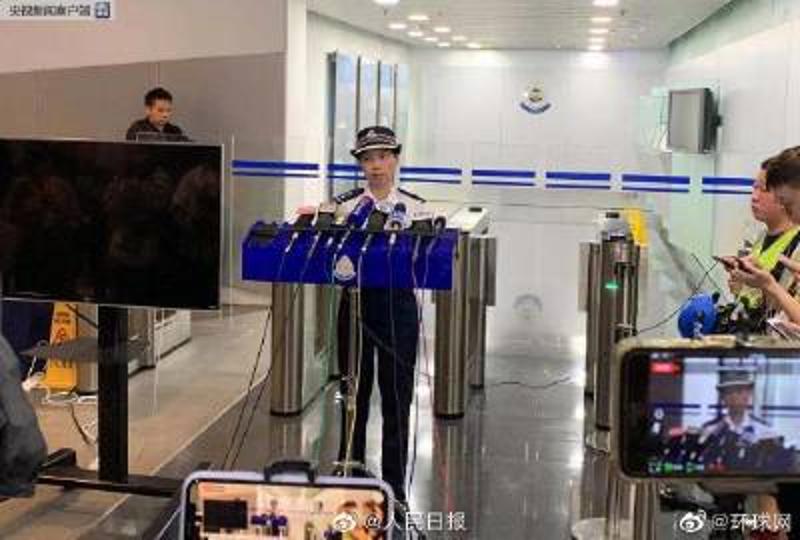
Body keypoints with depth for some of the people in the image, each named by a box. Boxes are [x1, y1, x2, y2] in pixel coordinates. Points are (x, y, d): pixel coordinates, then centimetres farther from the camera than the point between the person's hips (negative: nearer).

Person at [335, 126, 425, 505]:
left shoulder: (415, 206, 3)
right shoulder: (345, 205, 2)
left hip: (398, 304, 0)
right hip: (356, 301, 0)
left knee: (397, 399, 4)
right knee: (354, 396, 9)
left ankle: (394, 488, 17)